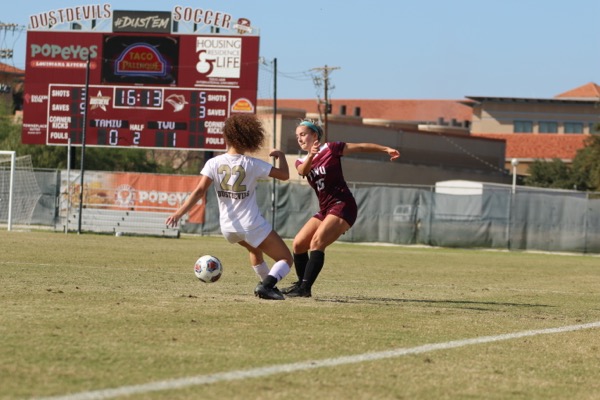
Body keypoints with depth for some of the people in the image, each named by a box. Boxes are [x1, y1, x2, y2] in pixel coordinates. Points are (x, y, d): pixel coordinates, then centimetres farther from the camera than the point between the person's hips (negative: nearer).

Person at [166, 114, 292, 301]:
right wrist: (281, 156, 12)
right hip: (252, 225, -5)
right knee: (286, 259, 4)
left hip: (228, 228, 5)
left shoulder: (214, 163, -5)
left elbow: (199, 191, -15)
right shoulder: (252, 164, -11)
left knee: (255, 248, 37)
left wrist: (178, 213, -18)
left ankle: (266, 284, 38)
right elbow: (284, 175, -7)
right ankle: (267, 284, -23)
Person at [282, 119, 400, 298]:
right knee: (298, 244, 3)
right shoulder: (301, 162, 11)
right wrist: (311, 155, -34)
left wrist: (386, 149, -11)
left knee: (317, 241, -23)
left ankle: (305, 288, -27)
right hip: (325, 209, 7)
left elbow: (361, 147, -2)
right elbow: (303, 170, -13)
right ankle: (301, 284, 18)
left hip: (342, 206, -7)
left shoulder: (330, 149, -2)